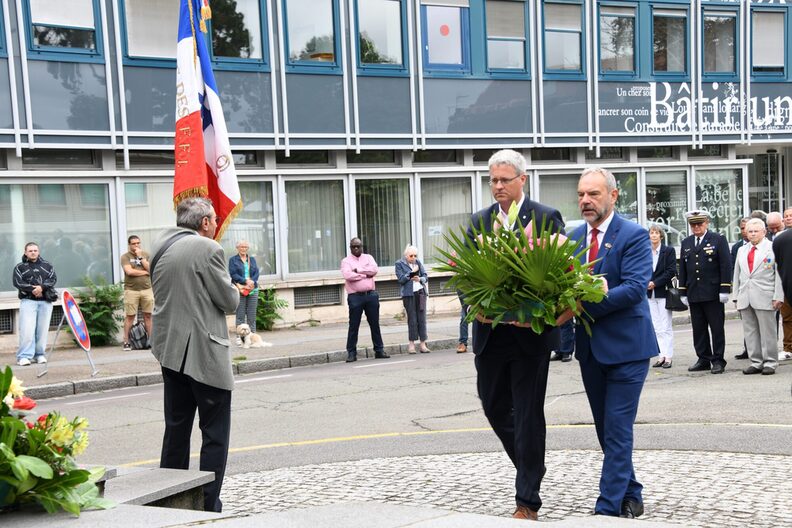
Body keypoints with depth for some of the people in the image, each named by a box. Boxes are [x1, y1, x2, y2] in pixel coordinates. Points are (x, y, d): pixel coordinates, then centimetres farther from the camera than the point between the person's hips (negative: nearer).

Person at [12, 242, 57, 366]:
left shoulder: (47, 266, 16)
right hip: (28, 300, -2)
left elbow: (53, 279, 3)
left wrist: (42, 287, -15)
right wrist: (32, 289, -15)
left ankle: (40, 354, 10)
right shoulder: (20, 267, 11)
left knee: (42, 329, 1)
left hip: (46, 301, 2)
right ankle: (24, 356, -9)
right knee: (27, 329, -11)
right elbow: (17, 282, -3)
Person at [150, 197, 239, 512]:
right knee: (215, 433, 1)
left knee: (176, 427, 16)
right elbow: (230, 302, -11)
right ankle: (208, 505, 3)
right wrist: (233, 288, 10)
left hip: (171, 350, 8)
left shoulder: (161, 247, 9)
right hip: (205, 353, -7)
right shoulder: (208, 249, -14)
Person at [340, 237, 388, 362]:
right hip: (355, 296, -3)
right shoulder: (346, 261, 4)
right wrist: (366, 274, -9)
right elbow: (348, 275, -16)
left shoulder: (368, 257, 13)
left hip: (371, 295, 3)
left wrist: (358, 270, -10)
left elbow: (374, 270, -6)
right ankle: (351, 352, 4)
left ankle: (379, 350, 16)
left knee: (375, 324, 9)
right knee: (353, 326, -1)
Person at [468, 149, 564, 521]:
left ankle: (528, 501, 11)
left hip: (531, 333, -5)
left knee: (528, 415, 1)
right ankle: (530, 465, 40)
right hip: (490, 333, 5)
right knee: (494, 406, 15)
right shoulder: (479, 221, 9)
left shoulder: (547, 218, -4)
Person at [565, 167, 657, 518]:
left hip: (626, 345, -6)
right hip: (590, 347, 7)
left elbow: (634, 288, -22)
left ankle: (607, 509, 1)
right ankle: (631, 496, 31)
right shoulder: (574, 237, 8)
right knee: (606, 430, 15)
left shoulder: (634, 236, -11)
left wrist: (582, 306, -28)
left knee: (617, 430, -5)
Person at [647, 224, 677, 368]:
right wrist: (646, 283, -8)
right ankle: (662, 356, 10)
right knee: (656, 328, 6)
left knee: (666, 327, -3)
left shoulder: (669, 251, -1)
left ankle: (668, 356, 0)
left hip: (663, 292, -4)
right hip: (650, 294, 4)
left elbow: (671, 271, -8)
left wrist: (655, 283, -14)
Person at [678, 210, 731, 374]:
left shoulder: (718, 240, 0)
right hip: (693, 294, 5)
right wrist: (683, 292, 10)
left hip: (713, 294, -5)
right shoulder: (686, 243, 14)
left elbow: (726, 266, -5)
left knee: (717, 328, 1)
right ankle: (704, 360, 15)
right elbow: (682, 270, 15)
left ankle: (718, 361, 7)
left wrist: (724, 290, -11)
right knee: (698, 329, 7)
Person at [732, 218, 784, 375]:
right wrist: (736, 296, 12)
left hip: (764, 297, -5)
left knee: (768, 332, 0)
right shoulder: (742, 250, 16)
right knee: (750, 332, 6)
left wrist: (778, 296, -10)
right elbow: (737, 275, 18)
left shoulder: (773, 248, 0)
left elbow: (779, 274, -3)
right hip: (745, 298, 5)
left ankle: (770, 363, 8)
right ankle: (756, 362, 13)